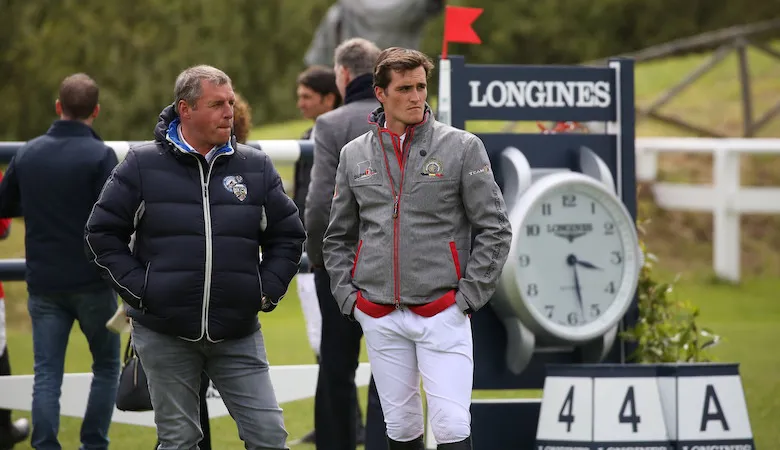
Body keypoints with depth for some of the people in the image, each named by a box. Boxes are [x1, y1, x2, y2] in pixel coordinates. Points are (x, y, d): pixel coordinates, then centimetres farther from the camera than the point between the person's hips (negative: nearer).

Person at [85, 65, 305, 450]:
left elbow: (288, 236, 13)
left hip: (238, 332, 2)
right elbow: (102, 233, 2)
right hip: (164, 333, -2)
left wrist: (267, 291, 1)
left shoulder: (255, 166, 5)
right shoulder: (143, 165, -1)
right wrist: (138, 288, -6)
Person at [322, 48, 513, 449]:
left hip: (442, 313, -3)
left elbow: (494, 230, -1)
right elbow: (338, 237, 18)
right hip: (380, 317, 3)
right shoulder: (355, 154, 9)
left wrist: (470, 295, -6)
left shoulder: (461, 147, -1)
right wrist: (347, 294, 6)